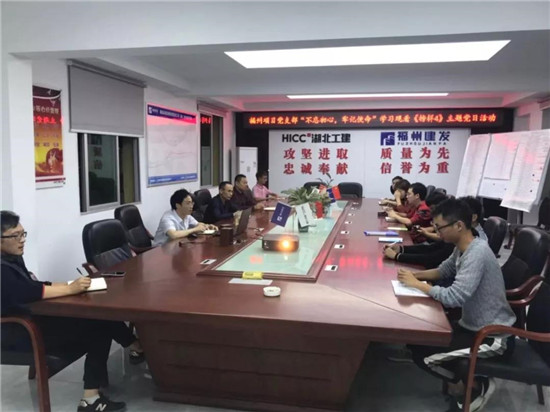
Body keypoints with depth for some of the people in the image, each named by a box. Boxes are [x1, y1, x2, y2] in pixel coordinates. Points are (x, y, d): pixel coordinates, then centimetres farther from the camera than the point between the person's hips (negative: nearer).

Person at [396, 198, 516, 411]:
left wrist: (416, 284, -22)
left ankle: (477, 386, 9)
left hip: (494, 337, -9)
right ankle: (462, 380, 17)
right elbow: (443, 271, 17)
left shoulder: (477, 253, -29)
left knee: (422, 355, -12)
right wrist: (414, 274, -2)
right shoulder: (462, 248, 0)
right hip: (474, 325, 9)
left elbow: (453, 297, -35)